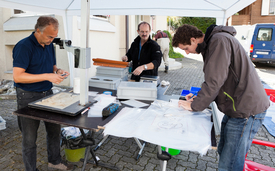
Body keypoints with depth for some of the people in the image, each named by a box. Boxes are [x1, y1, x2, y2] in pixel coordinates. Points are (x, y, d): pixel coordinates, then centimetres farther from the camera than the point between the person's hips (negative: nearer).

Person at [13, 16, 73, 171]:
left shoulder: (49, 45, 6)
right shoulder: (24, 46, -18)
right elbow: (17, 76, -23)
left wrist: (57, 70, -5)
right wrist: (47, 76, -27)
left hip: (48, 93, 7)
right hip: (29, 97, -7)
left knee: (55, 129, 17)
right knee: (30, 137, 7)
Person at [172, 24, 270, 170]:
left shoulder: (219, 40, -17)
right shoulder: (210, 45, 15)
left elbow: (214, 81, -24)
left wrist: (194, 106, -12)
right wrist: (199, 97, 8)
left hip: (246, 110, -10)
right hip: (235, 107, 11)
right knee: (223, 152, 22)